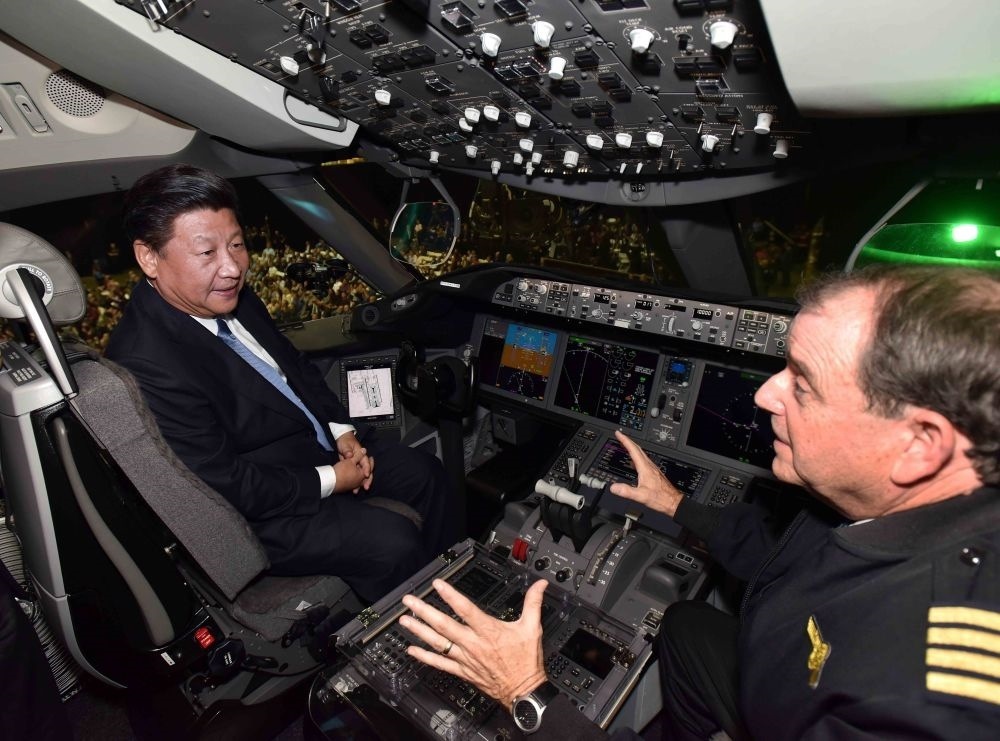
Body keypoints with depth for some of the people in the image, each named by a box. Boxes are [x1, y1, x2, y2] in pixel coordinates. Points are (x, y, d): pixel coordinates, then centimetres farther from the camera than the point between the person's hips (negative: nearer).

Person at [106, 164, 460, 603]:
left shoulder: (230, 297, -5)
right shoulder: (148, 367, -30)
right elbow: (226, 486, -26)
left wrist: (342, 431, -2)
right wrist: (330, 481, -17)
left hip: (319, 441, 8)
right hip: (259, 509, -8)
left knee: (426, 473, 7)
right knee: (392, 540, -20)